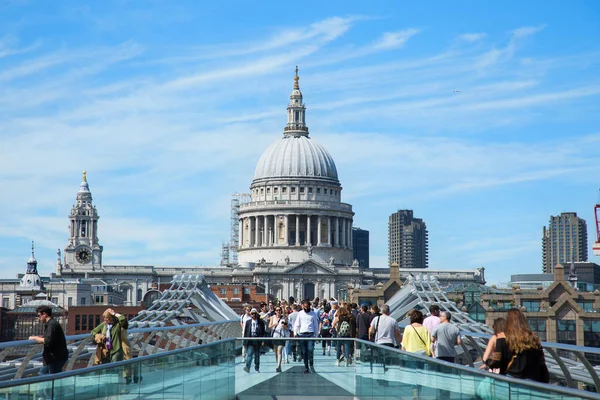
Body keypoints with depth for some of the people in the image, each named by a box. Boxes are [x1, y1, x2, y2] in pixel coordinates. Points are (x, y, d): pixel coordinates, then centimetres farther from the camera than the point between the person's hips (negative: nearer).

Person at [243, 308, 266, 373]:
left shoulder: (261, 322, 3)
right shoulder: (248, 322, 7)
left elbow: (263, 332, 3)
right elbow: (245, 332, 8)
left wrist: (262, 341, -5)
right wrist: (245, 341, 2)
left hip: (257, 341, 0)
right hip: (250, 341, 0)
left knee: (257, 355, 9)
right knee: (249, 354, -11)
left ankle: (257, 368, 20)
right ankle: (247, 367, -20)